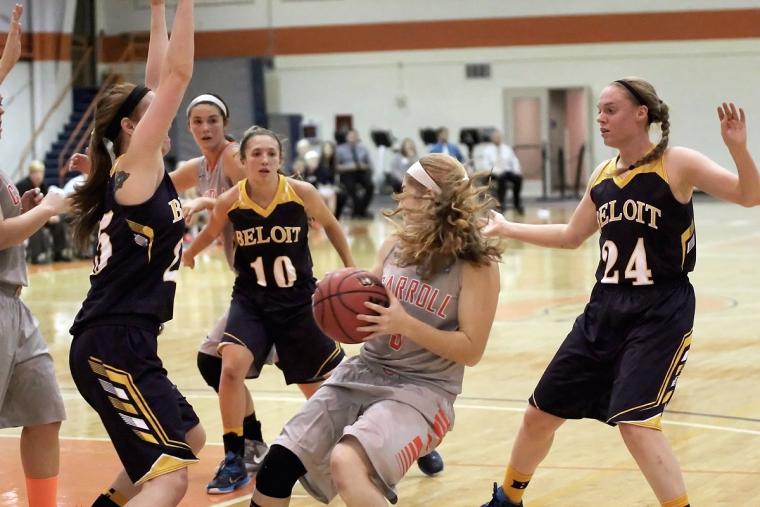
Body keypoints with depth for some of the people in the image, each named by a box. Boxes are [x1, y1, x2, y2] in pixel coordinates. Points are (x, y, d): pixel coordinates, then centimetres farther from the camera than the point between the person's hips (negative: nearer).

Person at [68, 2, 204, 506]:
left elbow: (162, 79, 21)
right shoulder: (134, 163, -8)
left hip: (121, 343, 10)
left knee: (189, 438, 28)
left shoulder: (144, 173, 14)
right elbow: (178, 73, -13)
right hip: (115, 344, -10)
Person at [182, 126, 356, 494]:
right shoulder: (230, 202, -13)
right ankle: (234, 461, -10)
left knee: (327, 387, 11)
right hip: (250, 300, 0)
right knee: (231, 367, -23)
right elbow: (211, 233, 10)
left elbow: (330, 225, 4)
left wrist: (351, 270, 8)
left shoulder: (302, 193, -15)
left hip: (299, 301, 0)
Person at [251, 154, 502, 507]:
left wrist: (404, 324, -22)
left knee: (345, 462, -33)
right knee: (277, 465, -6)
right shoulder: (396, 246, 6)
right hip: (363, 372, 6)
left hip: (421, 389, -6)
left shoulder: (478, 266, -10)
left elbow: (471, 350, -12)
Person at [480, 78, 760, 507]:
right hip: (606, 308, 7)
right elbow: (571, 237, 22)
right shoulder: (603, 174, 8)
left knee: (634, 421, -24)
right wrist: (506, 228, 23)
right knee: (541, 414, 13)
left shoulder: (677, 164, -10)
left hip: (662, 311, -7)